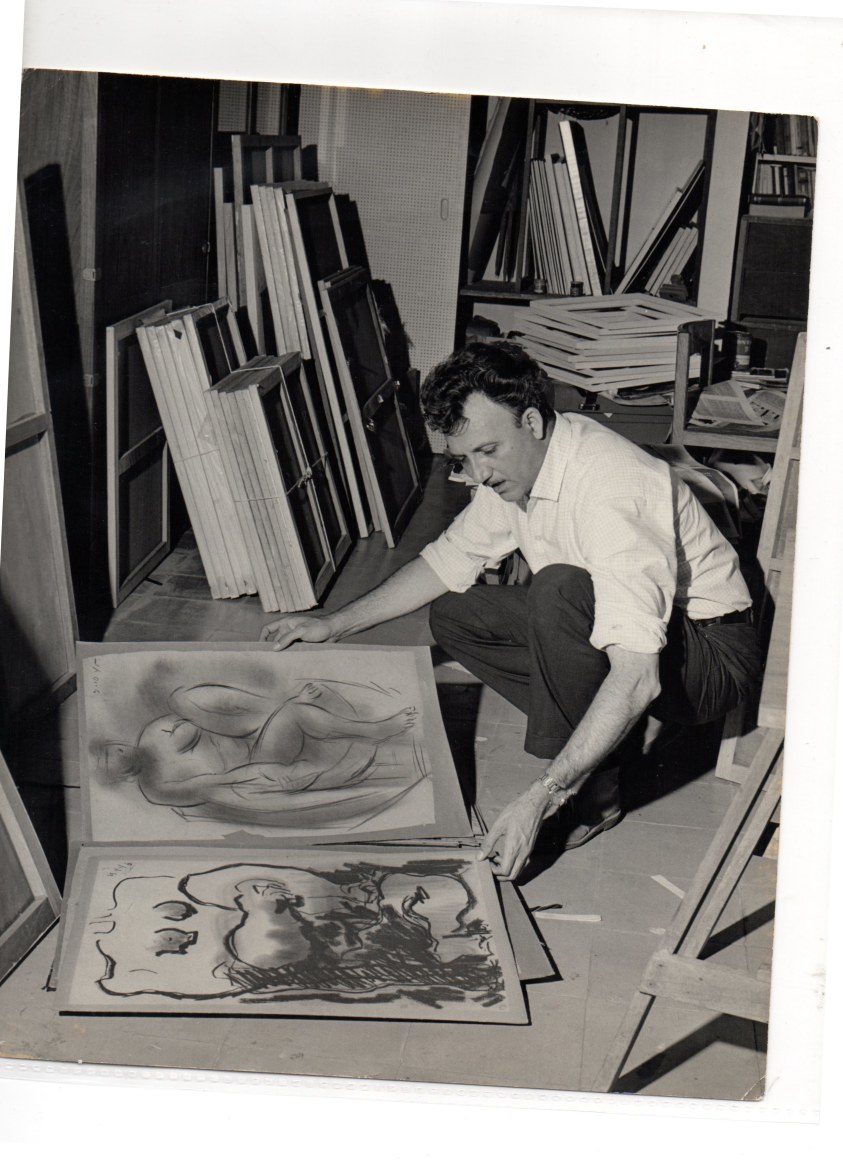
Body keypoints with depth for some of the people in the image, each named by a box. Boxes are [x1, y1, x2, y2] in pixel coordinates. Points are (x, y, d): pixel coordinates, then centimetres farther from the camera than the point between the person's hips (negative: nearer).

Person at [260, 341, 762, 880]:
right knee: (454, 611, 5)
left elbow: (636, 679, -40)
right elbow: (451, 559, 14)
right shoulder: (518, 461, -4)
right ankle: (598, 739, -1)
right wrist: (336, 623, 11)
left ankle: (595, 793, -19)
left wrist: (542, 798, -42)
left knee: (560, 591, -34)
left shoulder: (606, 487, -32)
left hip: (711, 654, -9)